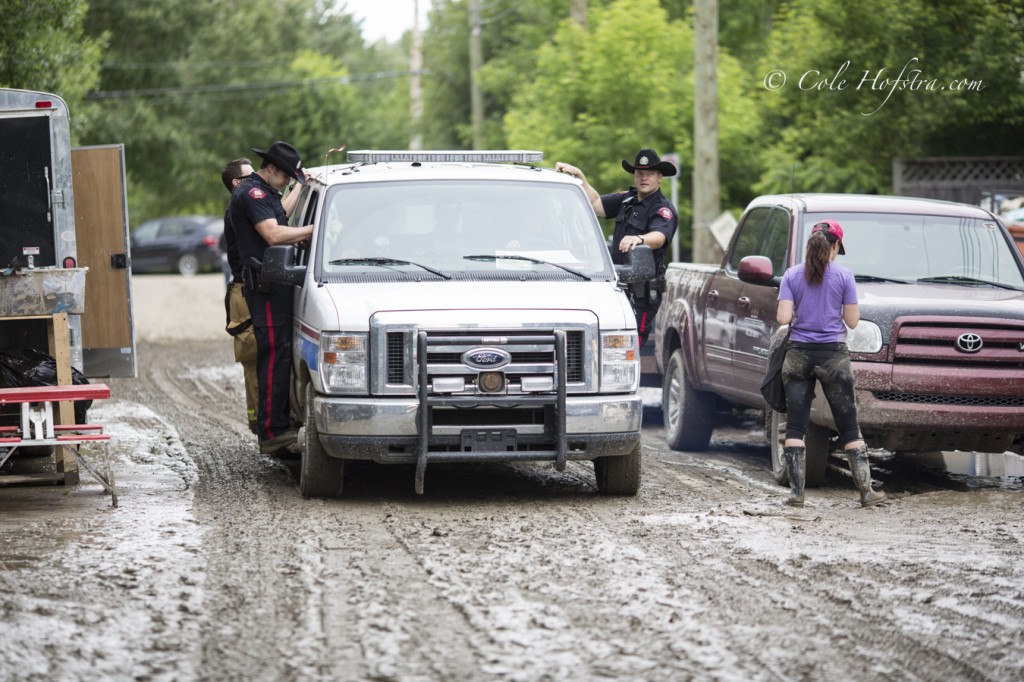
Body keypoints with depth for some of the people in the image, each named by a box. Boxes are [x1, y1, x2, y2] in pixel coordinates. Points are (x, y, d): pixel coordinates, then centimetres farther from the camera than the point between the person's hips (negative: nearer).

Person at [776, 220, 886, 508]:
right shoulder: (843, 276, -3)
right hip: (833, 354, -1)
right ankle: (865, 490, 4)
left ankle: (796, 492, -2)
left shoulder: (792, 276, 0)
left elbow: (783, 318, -6)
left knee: (795, 426, 4)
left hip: (798, 354, 1)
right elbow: (852, 320, -1)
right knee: (848, 426, 5)